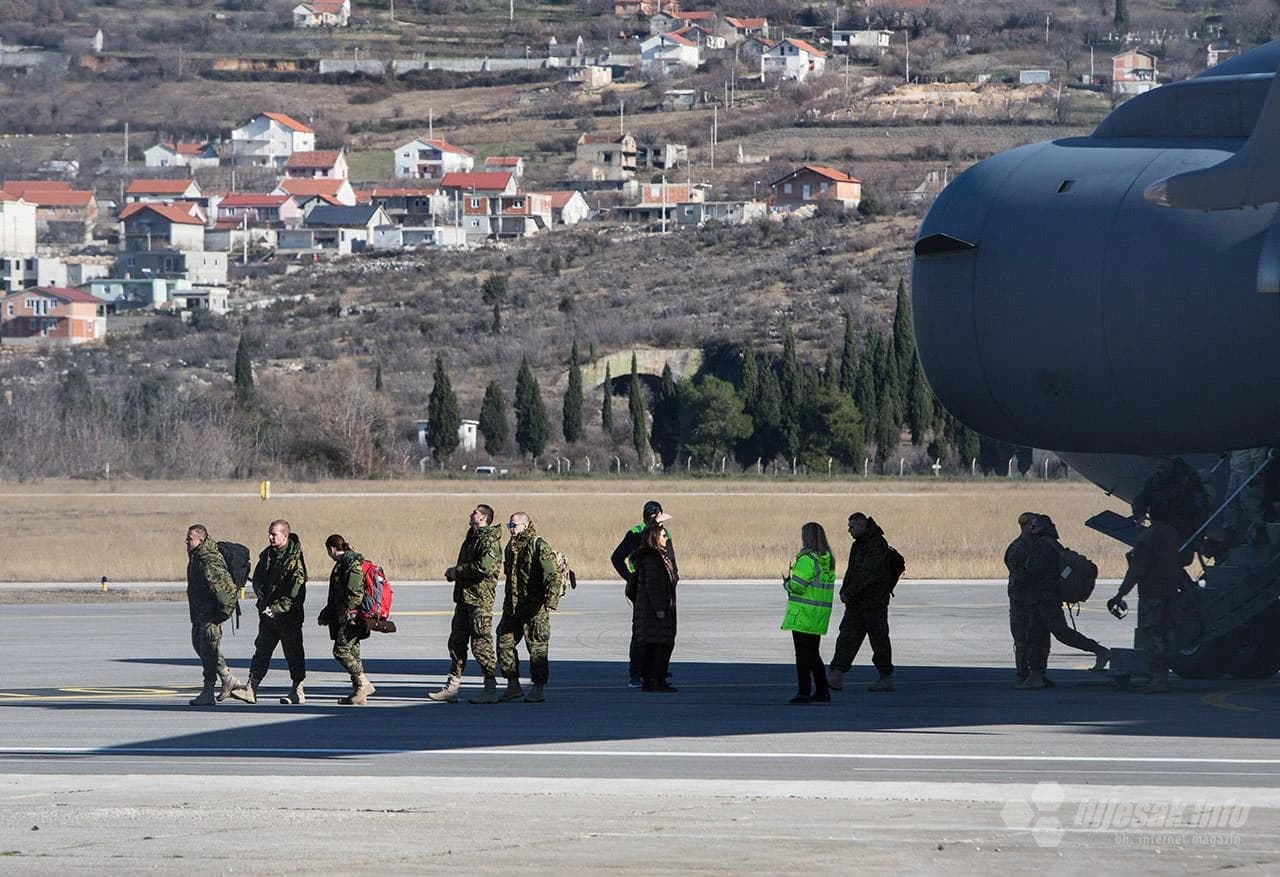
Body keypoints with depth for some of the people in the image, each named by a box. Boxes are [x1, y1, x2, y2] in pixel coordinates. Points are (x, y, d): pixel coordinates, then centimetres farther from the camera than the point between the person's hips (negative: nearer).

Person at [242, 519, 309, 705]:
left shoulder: (295, 559, -12)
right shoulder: (266, 555, 9)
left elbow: (295, 590, -16)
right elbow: (258, 580, 13)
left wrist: (278, 608, -19)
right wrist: (264, 601, -3)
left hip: (289, 614, -6)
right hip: (268, 612, 6)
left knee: (293, 652, 3)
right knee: (262, 649, 2)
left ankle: (297, 691, 11)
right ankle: (252, 688, 0)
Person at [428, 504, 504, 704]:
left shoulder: (489, 541, -11)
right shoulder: (472, 537, 18)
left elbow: (484, 567, -26)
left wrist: (457, 571, -15)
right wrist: (454, 573, 3)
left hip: (480, 599, -10)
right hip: (464, 597, 10)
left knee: (481, 643, -7)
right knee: (457, 641, 10)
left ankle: (491, 690, -2)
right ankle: (452, 688, 14)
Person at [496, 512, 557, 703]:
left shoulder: (539, 547, -10)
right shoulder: (511, 546, 14)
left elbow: (551, 576, -18)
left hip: (534, 608, -8)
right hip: (512, 607, 8)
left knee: (537, 647, -2)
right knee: (504, 642, 6)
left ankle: (539, 689, 3)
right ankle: (513, 684, 16)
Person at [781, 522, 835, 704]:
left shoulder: (807, 559, -16)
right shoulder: (828, 561, 9)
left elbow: (797, 586, -20)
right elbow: (823, 585, 11)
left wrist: (787, 583, 3)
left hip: (803, 613, -8)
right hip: (819, 616, 8)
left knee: (803, 655, -3)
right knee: (813, 653, 17)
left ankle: (804, 692, -5)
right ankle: (822, 691, 18)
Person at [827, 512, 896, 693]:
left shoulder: (877, 544, -16)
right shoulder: (858, 544, 15)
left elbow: (868, 574, -24)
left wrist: (849, 592, -22)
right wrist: (844, 591, 5)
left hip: (874, 601, -9)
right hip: (857, 602, 9)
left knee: (879, 639, 0)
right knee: (847, 637, 0)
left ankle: (886, 678, 9)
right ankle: (836, 676, -5)